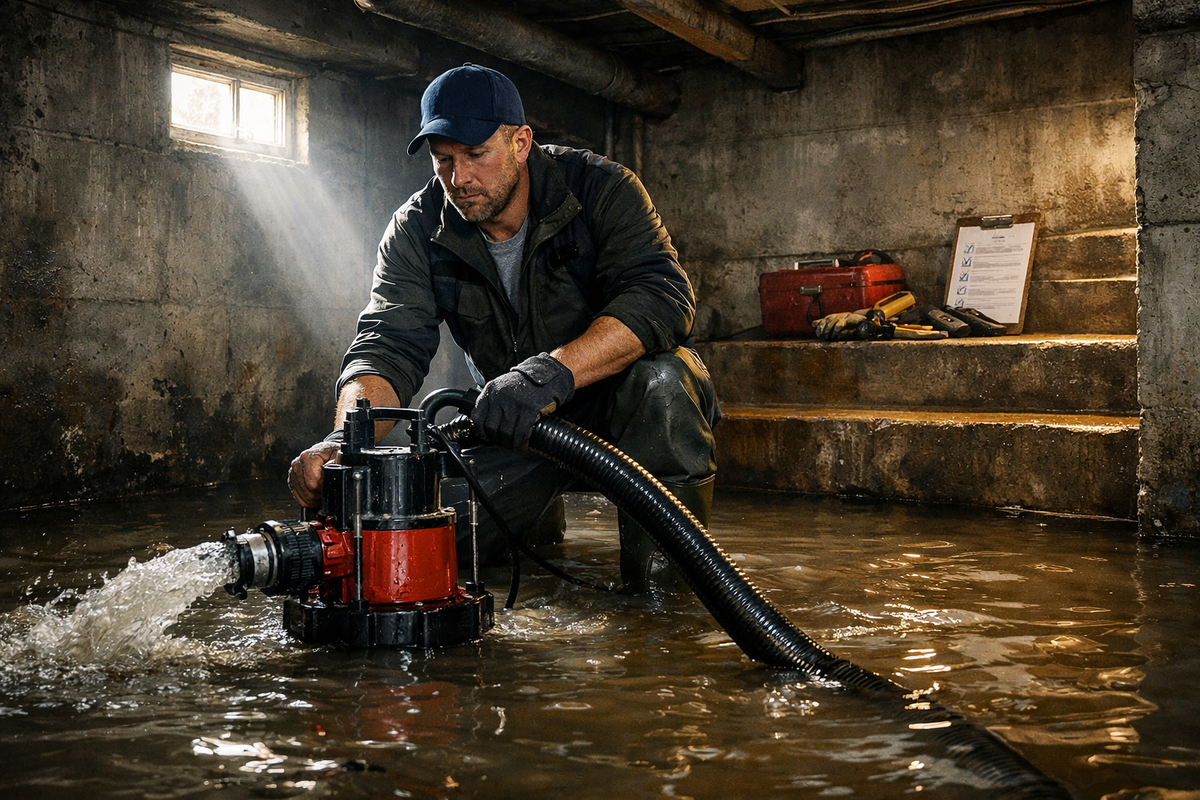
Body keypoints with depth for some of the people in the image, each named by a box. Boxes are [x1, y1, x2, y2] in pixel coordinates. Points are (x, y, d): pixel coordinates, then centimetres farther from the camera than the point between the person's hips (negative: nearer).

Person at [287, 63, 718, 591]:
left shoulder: (600, 187, -17)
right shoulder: (417, 231, -9)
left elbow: (663, 295, -32)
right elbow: (388, 345, -19)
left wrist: (553, 371, -48)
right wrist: (344, 439, -41)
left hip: (614, 397, -3)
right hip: (513, 422, 4)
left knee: (663, 379, -37)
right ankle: (538, 515, 20)